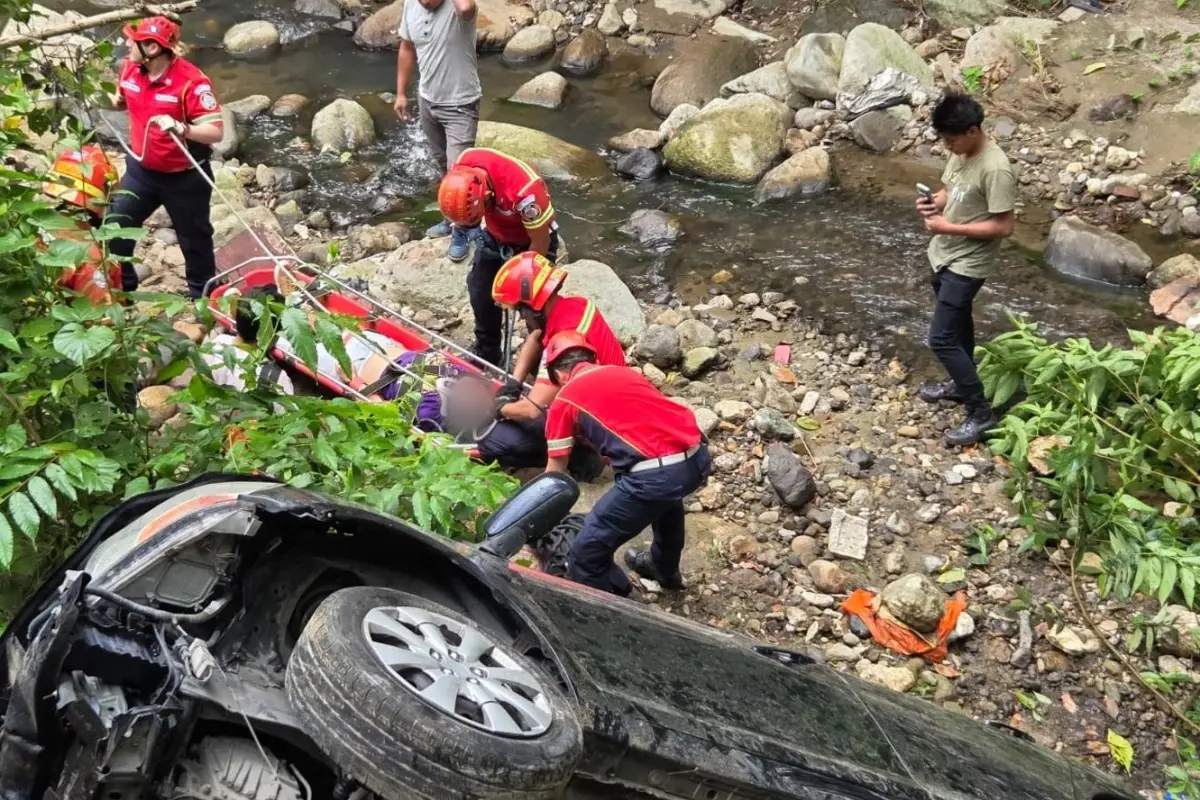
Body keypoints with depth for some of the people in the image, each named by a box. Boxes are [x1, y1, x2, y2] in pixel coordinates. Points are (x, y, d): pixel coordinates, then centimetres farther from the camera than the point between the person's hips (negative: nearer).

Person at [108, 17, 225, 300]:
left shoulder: (191, 82, -26)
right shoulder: (129, 68, -5)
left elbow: (215, 132, -30)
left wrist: (180, 128, -45)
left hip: (185, 177, -6)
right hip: (141, 170, 6)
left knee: (194, 238, 13)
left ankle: (201, 295, 33)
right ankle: (121, 287, 32)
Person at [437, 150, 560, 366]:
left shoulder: (524, 192, -43)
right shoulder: (464, 164, -27)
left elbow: (540, 243, -25)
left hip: (532, 239, -5)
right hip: (495, 235, 5)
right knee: (480, 291, 11)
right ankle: (486, 352, 32)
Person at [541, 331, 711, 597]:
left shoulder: (565, 399, 9)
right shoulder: (623, 371, 25)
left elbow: (555, 474, 16)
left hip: (655, 474, -8)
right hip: (697, 457, 8)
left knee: (587, 552, 5)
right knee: (666, 496, 42)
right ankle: (665, 569, 61)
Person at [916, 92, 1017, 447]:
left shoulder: (995, 169, -27)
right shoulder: (960, 153, 0)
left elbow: (1004, 226, -24)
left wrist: (949, 227, -25)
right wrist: (934, 202, -5)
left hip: (966, 265, -9)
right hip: (944, 255, 9)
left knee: (941, 339, -9)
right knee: (957, 324, 25)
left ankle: (981, 412, 2)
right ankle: (961, 385, 44)